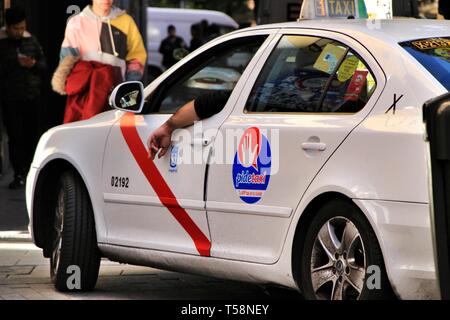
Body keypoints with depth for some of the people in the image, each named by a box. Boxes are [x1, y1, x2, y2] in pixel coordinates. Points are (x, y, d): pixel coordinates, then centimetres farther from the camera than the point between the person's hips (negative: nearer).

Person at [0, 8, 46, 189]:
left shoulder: (31, 41, 9)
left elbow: (43, 65, 11)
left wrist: (33, 64, -9)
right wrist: (16, 64, -18)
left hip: (32, 97, 4)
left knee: (32, 136, 5)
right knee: (15, 137, -6)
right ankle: (19, 175, -3)